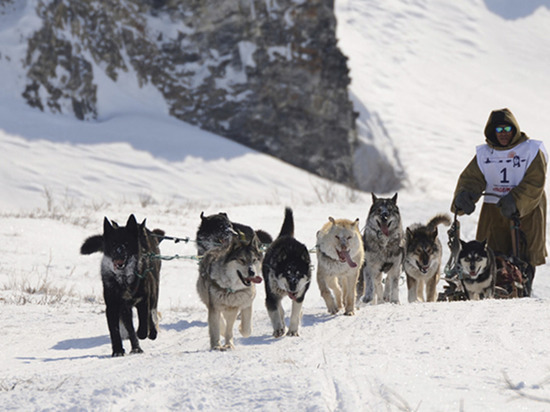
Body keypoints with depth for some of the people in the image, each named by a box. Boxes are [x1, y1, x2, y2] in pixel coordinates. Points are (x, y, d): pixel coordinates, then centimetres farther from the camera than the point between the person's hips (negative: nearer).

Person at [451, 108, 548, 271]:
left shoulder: (531, 150, -2)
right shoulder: (484, 153, 9)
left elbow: (535, 182, -12)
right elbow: (471, 177, -1)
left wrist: (515, 201, -28)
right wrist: (463, 195, -25)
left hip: (526, 212, -3)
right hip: (493, 212, 3)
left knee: (524, 259, -4)